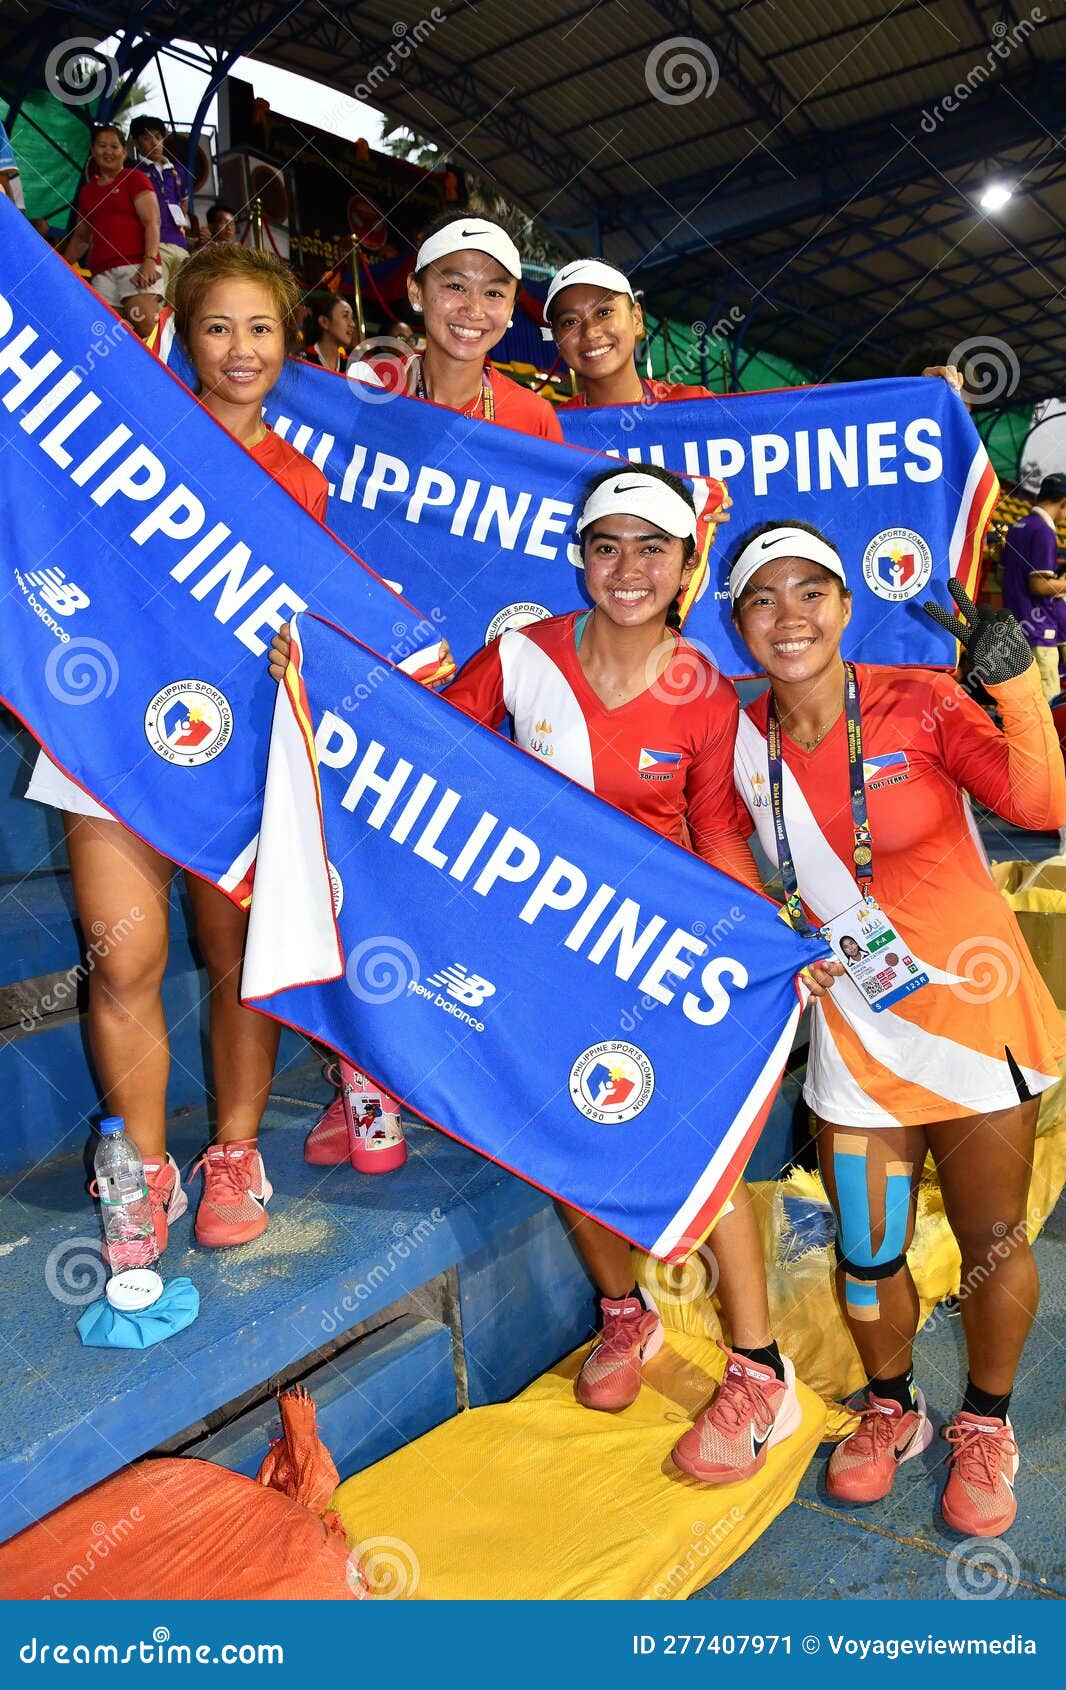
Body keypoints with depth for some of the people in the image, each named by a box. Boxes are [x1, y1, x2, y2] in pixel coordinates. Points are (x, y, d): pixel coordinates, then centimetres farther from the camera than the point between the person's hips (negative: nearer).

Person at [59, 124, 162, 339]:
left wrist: (150, 260, -17)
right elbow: (80, 237, 33)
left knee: (146, 327, -26)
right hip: (101, 272, 4)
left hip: (136, 263, -4)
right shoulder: (86, 192, 26)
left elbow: (152, 222, -2)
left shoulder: (135, 179, 11)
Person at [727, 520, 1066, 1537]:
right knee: (865, 1250, 10)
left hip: (976, 1008, -2)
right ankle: (889, 1410, 40)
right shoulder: (745, 740, -2)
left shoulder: (918, 702, -11)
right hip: (855, 1027, 2)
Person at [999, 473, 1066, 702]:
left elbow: (1002, 575, 20)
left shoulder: (1017, 527, 13)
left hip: (1016, 623, 10)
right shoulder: (1044, 531, -14)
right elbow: (1039, 585, -20)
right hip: (1038, 629, -10)